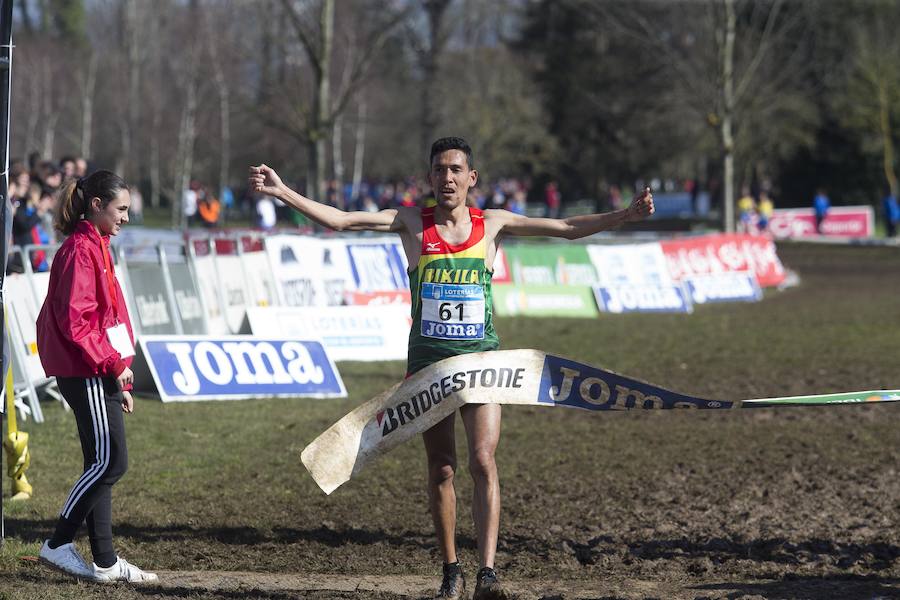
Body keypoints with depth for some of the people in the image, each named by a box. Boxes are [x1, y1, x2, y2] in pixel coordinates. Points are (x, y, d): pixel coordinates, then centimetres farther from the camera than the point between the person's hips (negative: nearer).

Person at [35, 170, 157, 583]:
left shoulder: (96, 248, 19)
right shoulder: (80, 250, -13)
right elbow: (74, 321, -20)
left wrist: (120, 381, 20)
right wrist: (113, 364, -16)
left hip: (99, 374, 10)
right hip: (86, 374, -10)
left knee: (102, 465, 9)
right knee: (110, 462, -11)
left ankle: (105, 562, 11)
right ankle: (58, 546, -5)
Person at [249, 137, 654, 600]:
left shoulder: (492, 224, 4)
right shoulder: (412, 222, 3)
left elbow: (567, 228, 4)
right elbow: (339, 220, -2)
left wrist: (625, 216, -6)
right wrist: (283, 193, -11)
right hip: (428, 360, 1)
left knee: (483, 462, -12)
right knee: (440, 469, 4)